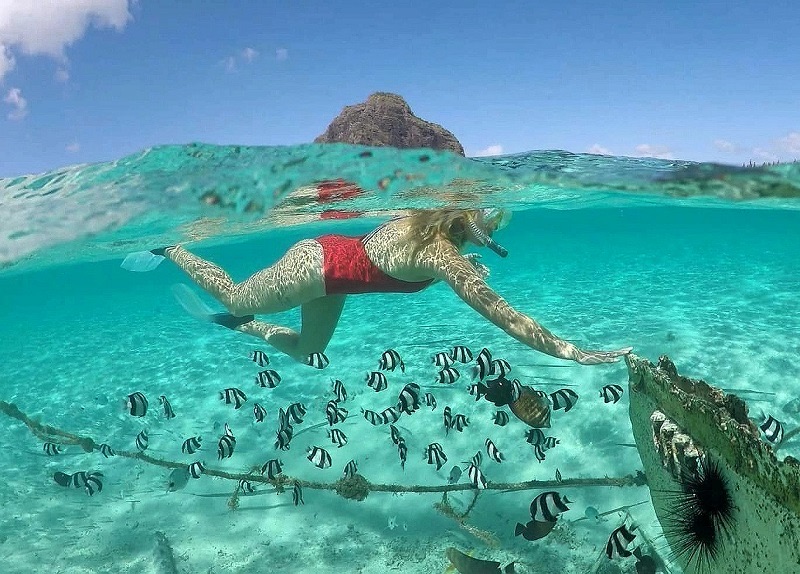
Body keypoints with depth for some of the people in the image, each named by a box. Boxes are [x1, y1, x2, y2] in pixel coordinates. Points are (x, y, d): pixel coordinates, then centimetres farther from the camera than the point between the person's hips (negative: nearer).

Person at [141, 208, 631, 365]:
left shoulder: (433, 222, -7)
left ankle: (237, 324, 40)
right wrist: (572, 352, -36)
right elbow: (500, 312, -37)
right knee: (235, 296, 19)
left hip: (331, 257, 8)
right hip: (315, 266, -8)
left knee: (308, 352, 24)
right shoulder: (441, 252, -34)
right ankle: (169, 247, 39)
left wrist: (461, 266, 2)